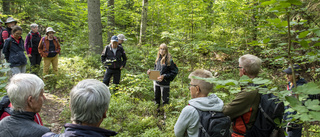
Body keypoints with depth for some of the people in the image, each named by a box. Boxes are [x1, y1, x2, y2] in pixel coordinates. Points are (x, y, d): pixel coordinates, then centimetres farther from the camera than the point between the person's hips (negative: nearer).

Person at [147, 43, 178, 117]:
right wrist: (150, 71, -3)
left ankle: (165, 115, 18)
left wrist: (164, 76, -21)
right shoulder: (158, 59, 5)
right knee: (156, 98, 21)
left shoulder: (169, 60, -14)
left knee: (165, 100, 4)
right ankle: (157, 111, 40)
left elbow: (174, 72, -13)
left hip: (164, 84, -6)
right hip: (156, 82, 6)